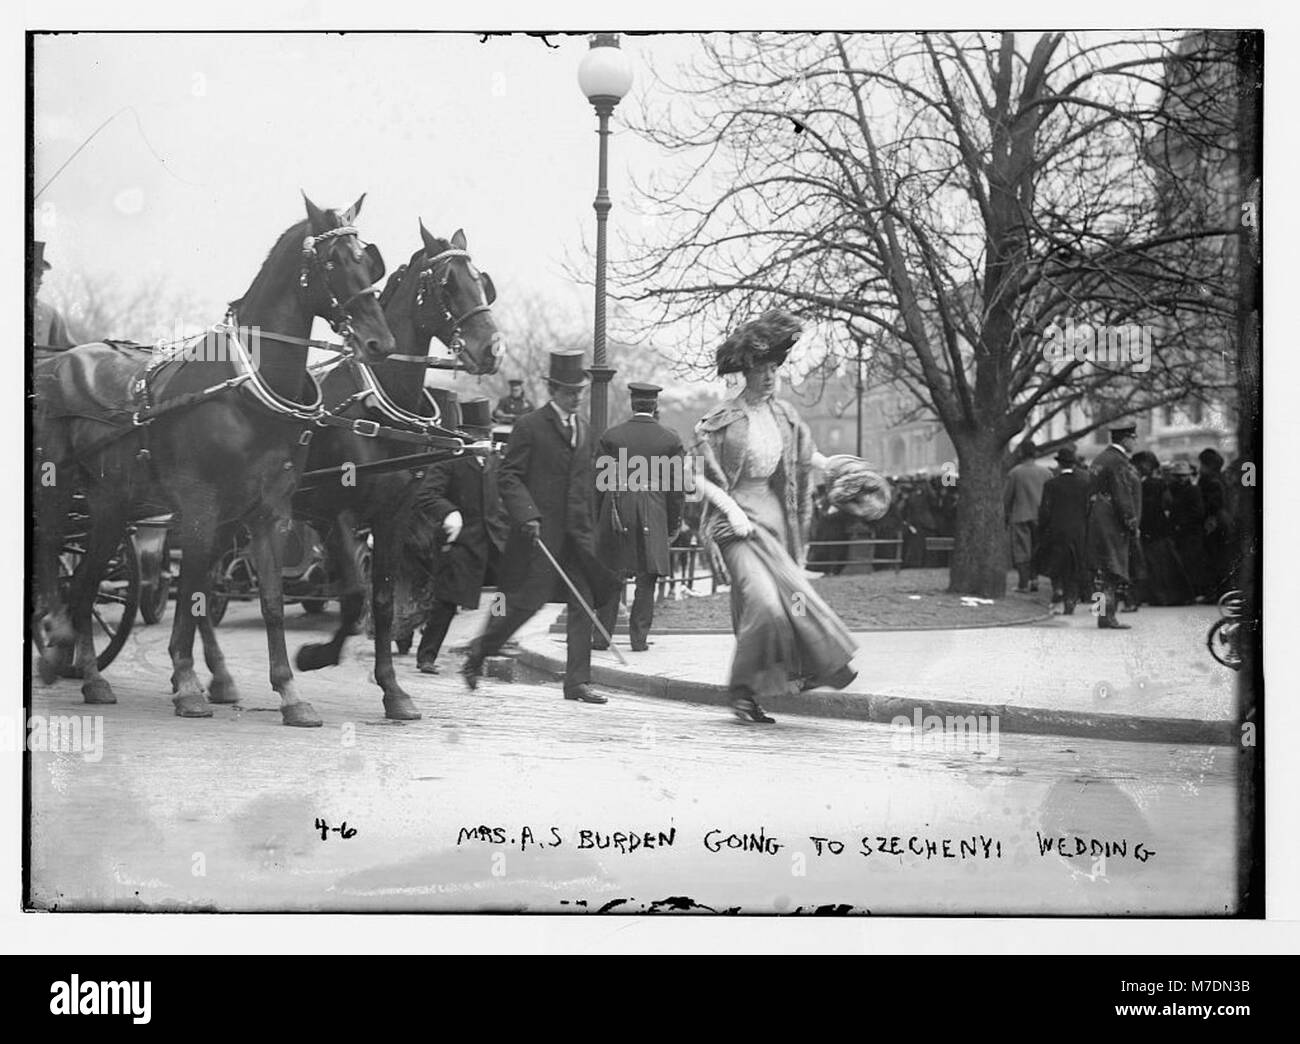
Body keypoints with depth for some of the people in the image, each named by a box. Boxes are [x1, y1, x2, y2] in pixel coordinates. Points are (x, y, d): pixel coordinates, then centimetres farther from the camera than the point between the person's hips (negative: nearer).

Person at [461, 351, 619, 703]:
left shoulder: (584, 429, 16)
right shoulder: (529, 426, -5)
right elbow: (507, 476, -8)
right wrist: (526, 515, -19)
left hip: (577, 533, 6)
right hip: (540, 530, -6)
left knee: (583, 604, -2)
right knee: (526, 602, -4)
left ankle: (578, 681, 1)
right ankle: (478, 654, 19)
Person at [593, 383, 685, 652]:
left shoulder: (611, 436, 1)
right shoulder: (670, 440, 1)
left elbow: (597, 482, 2)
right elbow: (677, 488, 2)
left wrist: (595, 520, 10)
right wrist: (673, 525, 10)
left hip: (616, 512, 0)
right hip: (653, 517, 0)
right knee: (646, 579, 6)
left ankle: (602, 636, 8)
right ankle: (639, 637, 5)